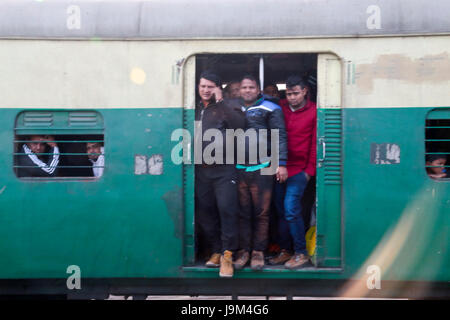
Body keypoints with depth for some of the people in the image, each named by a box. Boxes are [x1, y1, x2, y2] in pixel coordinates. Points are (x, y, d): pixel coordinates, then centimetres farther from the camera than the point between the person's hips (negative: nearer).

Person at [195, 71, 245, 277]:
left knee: (227, 210, -10)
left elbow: (239, 124, -19)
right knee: (204, 213, 8)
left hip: (223, 169, -5)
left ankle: (227, 255, -3)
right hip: (201, 170, 5)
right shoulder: (196, 109, 16)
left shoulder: (228, 106, 1)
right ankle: (217, 251, 23)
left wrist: (220, 101, -16)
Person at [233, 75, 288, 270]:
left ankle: (258, 252, 10)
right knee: (242, 212, 6)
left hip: (261, 168, -3)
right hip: (238, 169, 3)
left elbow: (280, 136, 0)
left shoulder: (270, 109, 5)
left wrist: (281, 163, -8)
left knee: (261, 213, 1)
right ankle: (243, 251, 14)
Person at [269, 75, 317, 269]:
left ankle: (301, 253, 0)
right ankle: (285, 251, 18)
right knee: (281, 211, 7)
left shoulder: (313, 112, -1)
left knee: (291, 209, -12)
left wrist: (310, 170, -5)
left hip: (299, 169, -5)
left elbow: (315, 144, -2)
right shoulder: (281, 111, 10)